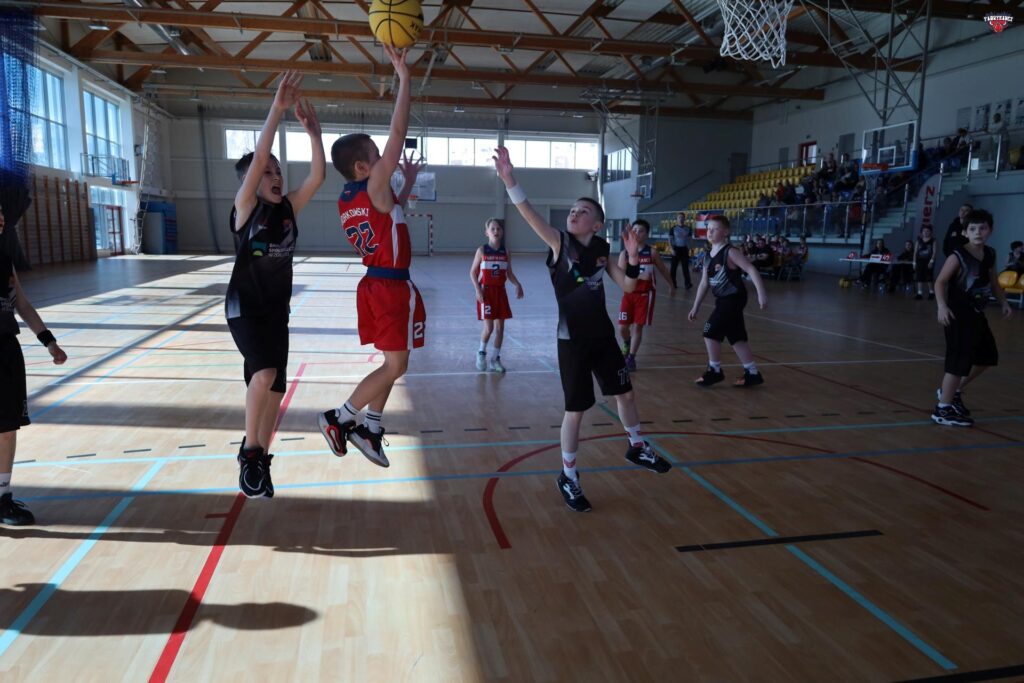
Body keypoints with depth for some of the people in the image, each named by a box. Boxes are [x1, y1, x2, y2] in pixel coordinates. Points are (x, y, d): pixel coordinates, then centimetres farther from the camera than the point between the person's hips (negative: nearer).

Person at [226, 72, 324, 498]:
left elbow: (317, 176, -7)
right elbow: (257, 158, -24)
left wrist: (313, 131, -16)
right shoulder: (245, 208, -10)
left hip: (277, 310, 5)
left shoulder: (288, 209, 3)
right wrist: (277, 108, -29)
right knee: (265, 372, -27)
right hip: (244, 308, -5)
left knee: (274, 389, 5)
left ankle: (258, 461, 21)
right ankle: (249, 452, -7)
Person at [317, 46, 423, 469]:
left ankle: (369, 430, 21)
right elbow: (399, 133, -19)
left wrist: (410, 180, 27)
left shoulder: (348, 200, 10)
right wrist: (403, 77, -17)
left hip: (375, 284, 9)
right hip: (393, 288, -9)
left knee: (390, 363, 17)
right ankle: (339, 418, 6)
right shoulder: (375, 188, -14)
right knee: (395, 366, 1)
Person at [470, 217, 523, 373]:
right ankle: (481, 353, 21)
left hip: (500, 292, 4)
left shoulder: (506, 253, 4)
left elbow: (509, 273, 9)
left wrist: (517, 285, -8)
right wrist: (478, 289, -14)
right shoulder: (482, 251, -5)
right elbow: (473, 272, -3)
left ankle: (496, 358, 16)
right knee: (489, 327, -6)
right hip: (486, 292, -3)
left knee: (500, 327, 4)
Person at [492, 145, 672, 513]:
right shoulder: (559, 242, -11)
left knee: (625, 393, 19)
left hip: (603, 335, 5)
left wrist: (633, 257, -11)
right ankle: (568, 477, 20)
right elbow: (529, 214, -28)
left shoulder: (602, 249, 2)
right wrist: (508, 179, -41)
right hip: (572, 340, -5)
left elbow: (627, 286, 6)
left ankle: (637, 448, 46)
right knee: (576, 410, 1)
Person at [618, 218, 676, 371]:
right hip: (629, 294, 2)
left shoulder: (652, 253, -4)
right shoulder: (625, 253, -2)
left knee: (638, 326, -2)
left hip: (645, 294, -2)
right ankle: (627, 344, 37)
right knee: (622, 327, 3)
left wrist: (672, 286, 21)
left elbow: (663, 270, 10)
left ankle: (631, 358, 9)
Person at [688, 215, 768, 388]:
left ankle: (715, 371, 9)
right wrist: (695, 307, 14)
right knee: (736, 338, 13)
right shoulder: (709, 256, 9)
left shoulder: (730, 252, -14)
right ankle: (753, 374, 24)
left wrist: (761, 293, -28)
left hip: (734, 299, -8)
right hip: (723, 300, 8)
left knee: (710, 332, -8)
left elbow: (751, 270, -20)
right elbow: (704, 283, 14)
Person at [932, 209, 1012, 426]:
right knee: (959, 361, -10)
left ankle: (953, 392, 33)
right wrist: (942, 306, -28)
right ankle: (943, 409, -1)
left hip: (977, 315, 8)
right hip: (958, 315, -8)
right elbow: (940, 282, -16)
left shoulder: (990, 255, 8)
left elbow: (993, 283, 20)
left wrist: (1004, 303, 9)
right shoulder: (958, 256, -14)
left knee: (987, 356, 18)